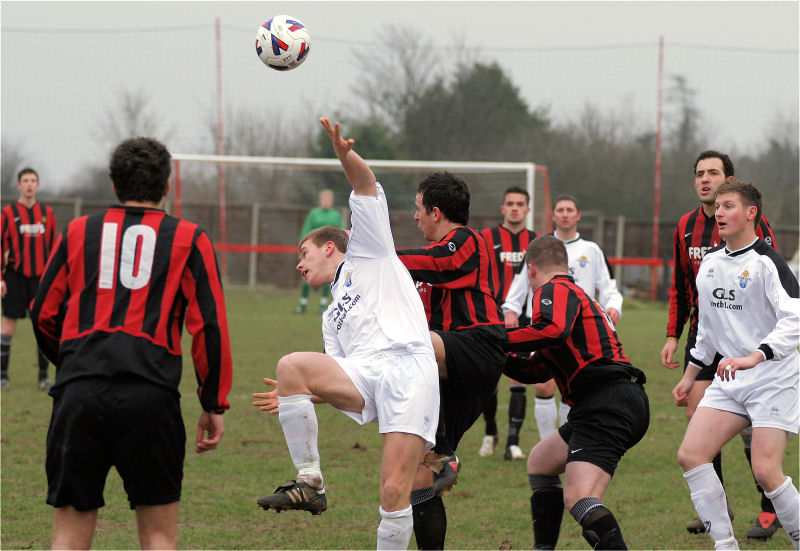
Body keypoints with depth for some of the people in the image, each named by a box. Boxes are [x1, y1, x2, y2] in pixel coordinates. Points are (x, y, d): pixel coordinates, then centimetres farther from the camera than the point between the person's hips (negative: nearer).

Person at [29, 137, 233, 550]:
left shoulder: (77, 232, 17)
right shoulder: (188, 239, 11)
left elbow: (43, 315, 20)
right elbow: (209, 325, 4)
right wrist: (214, 404, 11)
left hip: (79, 390, 2)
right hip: (151, 397, -2)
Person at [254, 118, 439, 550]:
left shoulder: (367, 253, 22)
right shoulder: (332, 316, 36)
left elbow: (367, 186, 8)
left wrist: (345, 154, -10)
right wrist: (299, 397, 18)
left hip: (408, 367, -5)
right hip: (362, 373, 5)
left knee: (395, 493, -16)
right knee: (292, 366, -24)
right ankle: (309, 484, -20)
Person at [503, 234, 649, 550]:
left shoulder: (554, 291, -1)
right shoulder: (579, 295, 30)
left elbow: (552, 331, -24)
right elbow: (539, 370, 30)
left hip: (607, 403, -10)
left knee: (579, 499, -23)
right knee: (540, 462, 28)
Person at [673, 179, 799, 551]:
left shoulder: (766, 262, -13)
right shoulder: (710, 263, 11)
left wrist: (754, 357, -36)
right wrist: (690, 375, 25)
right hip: (728, 380, 7)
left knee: (766, 471, -17)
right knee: (690, 454, -7)